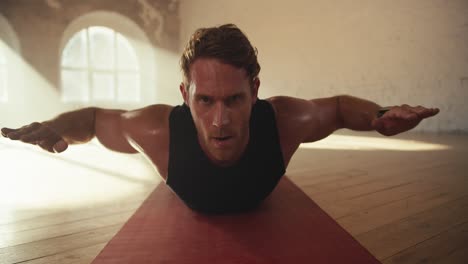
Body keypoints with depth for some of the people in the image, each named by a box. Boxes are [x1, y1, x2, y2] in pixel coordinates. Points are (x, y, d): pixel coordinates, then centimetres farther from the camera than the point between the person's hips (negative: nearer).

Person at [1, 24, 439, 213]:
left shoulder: (284, 120, -42)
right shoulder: (158, 130, -44)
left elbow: (339, 106, -19)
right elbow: (95, 118, -22)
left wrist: (381, 116, -38)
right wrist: (56, 127, -42)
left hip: (258, 216, 1)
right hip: (191, 221, 0)